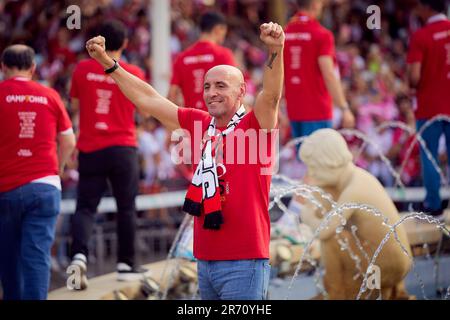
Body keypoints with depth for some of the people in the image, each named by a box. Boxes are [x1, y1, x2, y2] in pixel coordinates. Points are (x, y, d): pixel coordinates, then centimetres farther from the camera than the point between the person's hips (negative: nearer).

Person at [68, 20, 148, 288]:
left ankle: (79, 255, -18)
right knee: (126, 208, 9)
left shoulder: (82, 69, -1)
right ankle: (126, 264, 13)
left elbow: (75, 104, 13)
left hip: (89, 149, 2)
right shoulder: (134, 73, -5)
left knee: (86, 207, 4)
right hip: (122, 149, -1)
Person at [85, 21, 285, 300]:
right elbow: (148, 100, 17)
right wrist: (107, 62, 16)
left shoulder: (254, 126, -6)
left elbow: (271, 95, -25)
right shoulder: (199, 124, 10)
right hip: (206, 261, 6)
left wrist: (276, 51, -41)